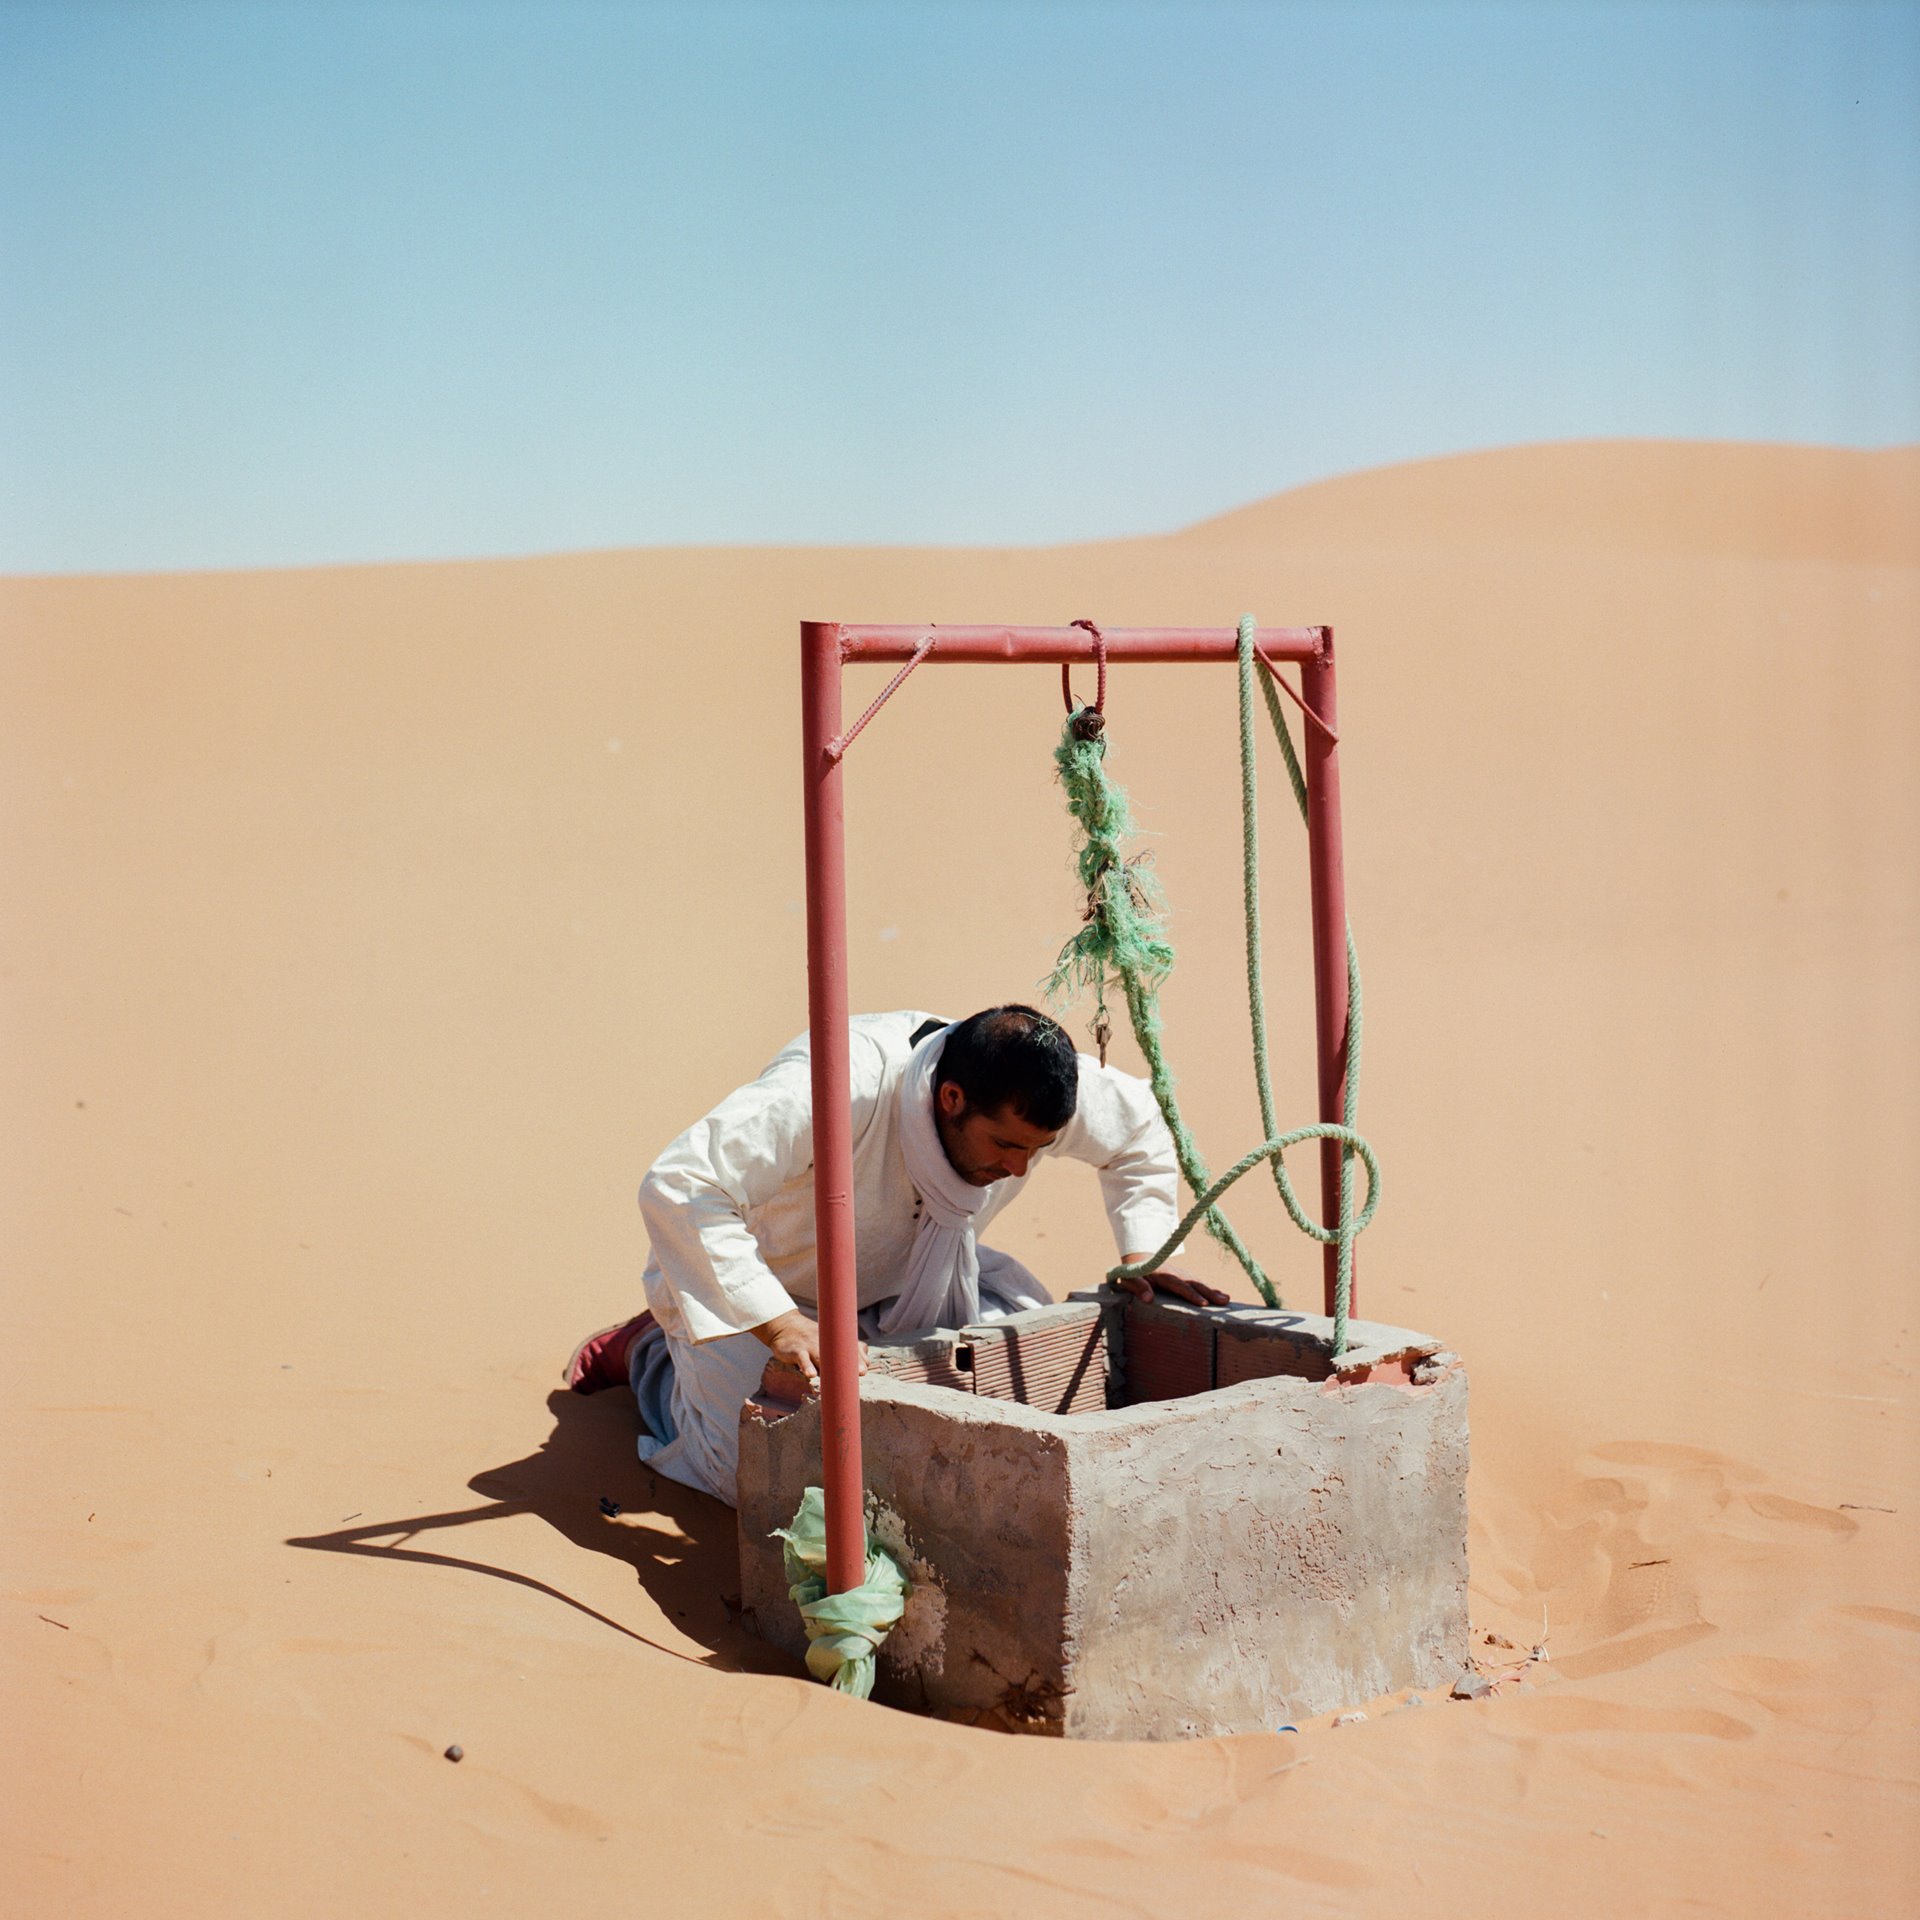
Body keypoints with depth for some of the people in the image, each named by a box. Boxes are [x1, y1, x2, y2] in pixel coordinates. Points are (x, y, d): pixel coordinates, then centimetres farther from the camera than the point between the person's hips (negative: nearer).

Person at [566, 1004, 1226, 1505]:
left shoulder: (1031, 1092, -23)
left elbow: (1139, 1132, 1)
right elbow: (677, 1188, -45)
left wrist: (1144, 1256, -12)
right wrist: (779, 1327, -48)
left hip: (899, 1278, 6)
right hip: (757, 1279, -6)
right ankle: (653, 1351, 11)